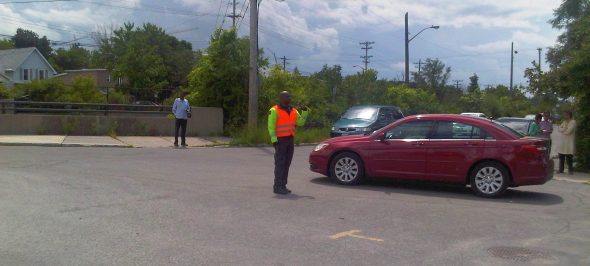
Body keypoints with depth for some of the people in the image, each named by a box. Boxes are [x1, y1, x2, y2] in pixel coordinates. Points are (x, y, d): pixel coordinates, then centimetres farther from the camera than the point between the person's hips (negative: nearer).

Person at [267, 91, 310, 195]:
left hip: (290, 140, 7)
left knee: (286, 164, 8)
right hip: (280, 140, -7)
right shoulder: (274, 111, -6)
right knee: (280, 164, -8)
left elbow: (300, 122, 10)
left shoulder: (293, 111, 15)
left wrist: (305, 111, 0)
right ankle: (277, 187, -6)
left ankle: (283, 186, 14)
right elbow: (271, 126, -10)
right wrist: (274, 140, -18)